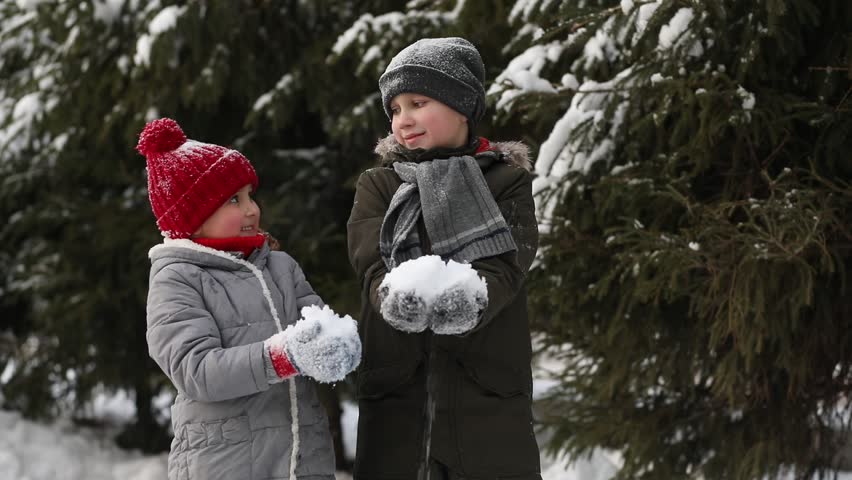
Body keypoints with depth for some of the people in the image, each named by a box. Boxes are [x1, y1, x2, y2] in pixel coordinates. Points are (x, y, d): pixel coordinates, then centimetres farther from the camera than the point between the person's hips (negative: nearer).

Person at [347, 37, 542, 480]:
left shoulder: (507, 181, 8)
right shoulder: (377, 186, 13)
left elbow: (504, 265, -8)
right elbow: (371, 265, -4)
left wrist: (470, 301, -31)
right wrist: (393, 296, -29)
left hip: (484, 389, -1)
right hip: (394, 389, 2)